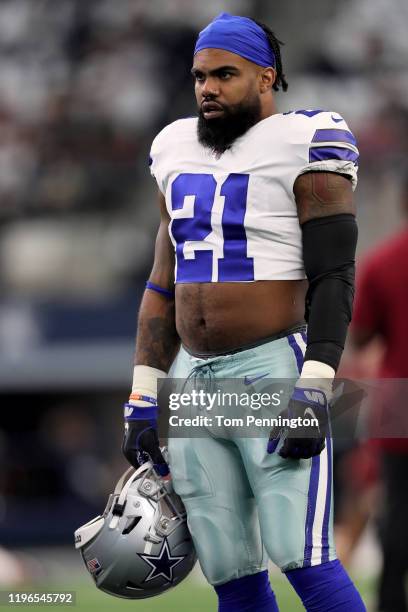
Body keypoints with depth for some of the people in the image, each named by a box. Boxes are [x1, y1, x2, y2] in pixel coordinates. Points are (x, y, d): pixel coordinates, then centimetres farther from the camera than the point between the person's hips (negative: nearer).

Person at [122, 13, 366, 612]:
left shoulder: (302, 146, -4)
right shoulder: (179, 151, 15)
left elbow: (334, 279, -9)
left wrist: (314, 389, -18)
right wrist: (145, 396, 14)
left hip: (275, 369, -6)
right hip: (193, 377, 6)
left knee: (302, 558, -16)